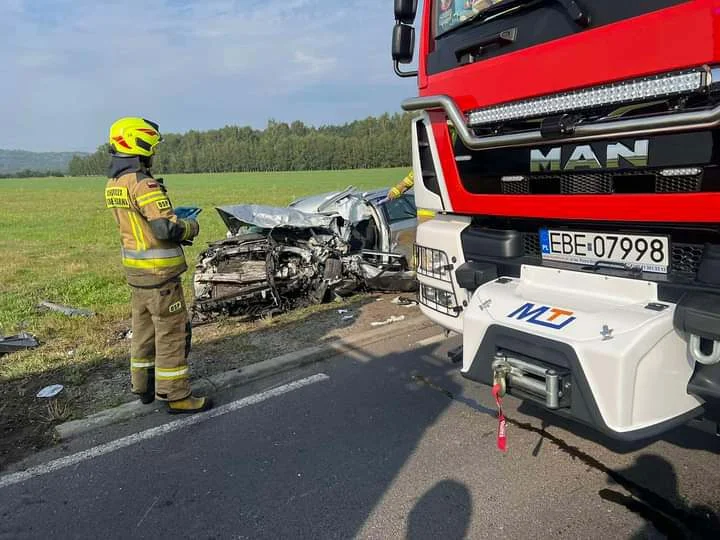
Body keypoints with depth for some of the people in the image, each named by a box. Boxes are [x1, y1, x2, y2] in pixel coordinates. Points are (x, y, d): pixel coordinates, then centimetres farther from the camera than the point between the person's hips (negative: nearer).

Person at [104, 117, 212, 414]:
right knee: (172, 331, 0)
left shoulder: (113, 183, 9)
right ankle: (176, 395, 9)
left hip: (134, 267, 9)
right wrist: (191, 227, -6)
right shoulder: (143, 183, -21)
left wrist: (178, 228, 9)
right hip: (158, 271, -9)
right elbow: (167, 227, -26)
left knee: (144, 327, 20)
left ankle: (143, 386, 32)